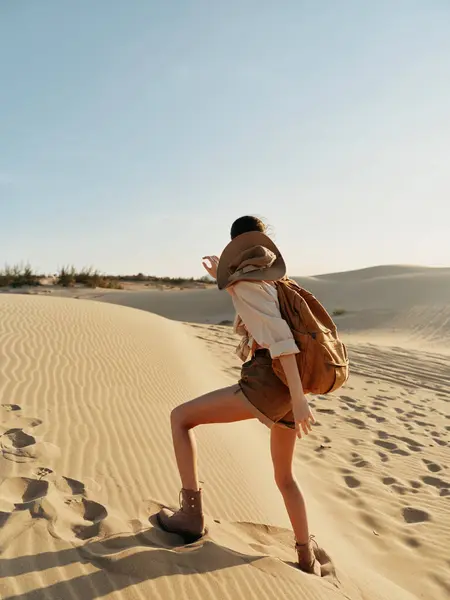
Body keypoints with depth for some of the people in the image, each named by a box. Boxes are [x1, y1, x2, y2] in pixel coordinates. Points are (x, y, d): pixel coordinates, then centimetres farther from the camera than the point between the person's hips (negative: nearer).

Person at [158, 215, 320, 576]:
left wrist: (298, 397, -22)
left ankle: (192, 512, 4)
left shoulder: (246, 284, -6)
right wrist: (221, 279, 36)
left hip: (267, 383, -8)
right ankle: (308, 559, 30)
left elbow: (279, 334, -18)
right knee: (284, 475, 26)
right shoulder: (274, 281, 21)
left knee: (180, 417, 6)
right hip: (289, 385, 9)